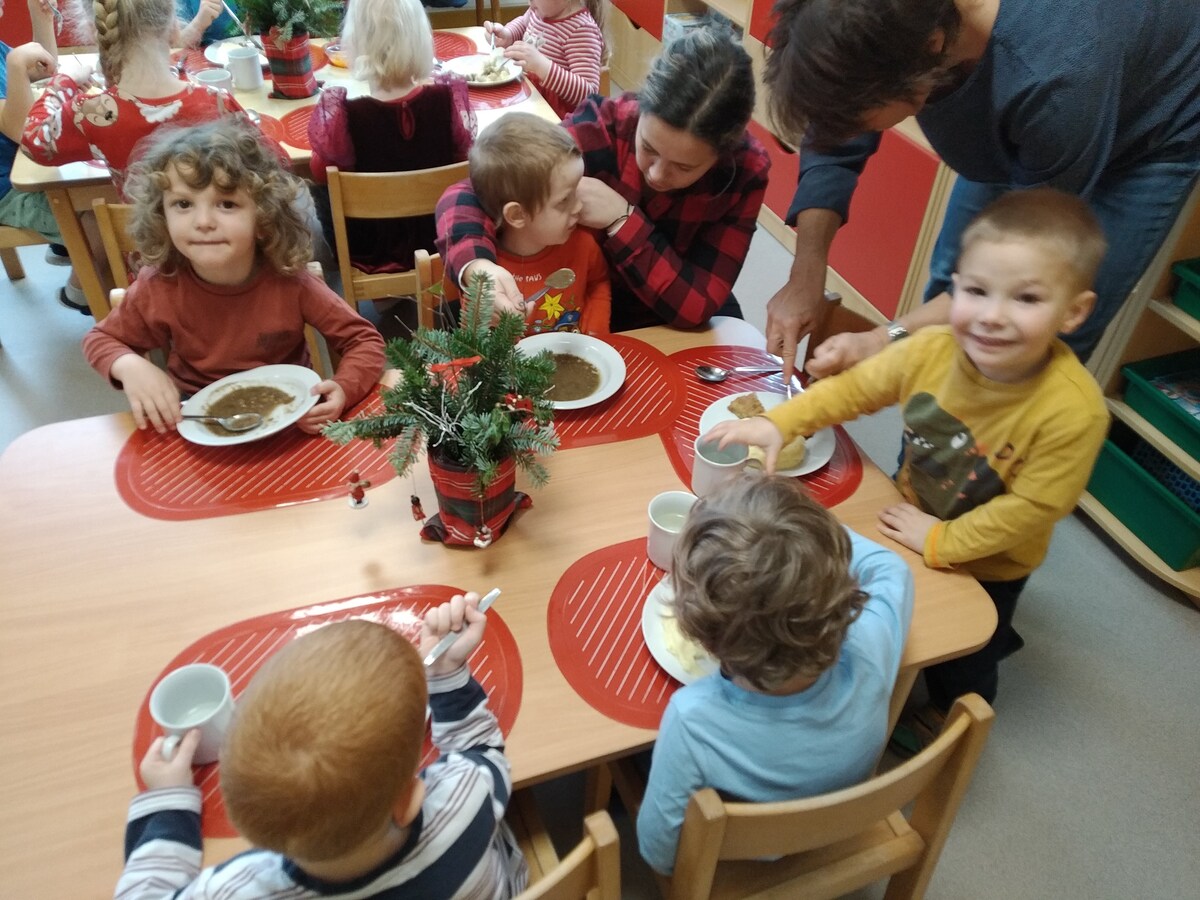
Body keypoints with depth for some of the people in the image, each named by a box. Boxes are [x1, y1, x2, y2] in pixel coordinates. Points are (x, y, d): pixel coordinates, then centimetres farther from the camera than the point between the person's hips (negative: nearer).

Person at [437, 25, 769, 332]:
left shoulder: (745, 171, -17)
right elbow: (466, 195, -20)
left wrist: (621, 220, -27)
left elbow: (698, 305, -20)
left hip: (678, 329, 1)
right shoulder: (602, 128, -20)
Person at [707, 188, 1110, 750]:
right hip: (911, 526, 4)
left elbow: (1032, 507, -28)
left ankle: (949, 720, 59)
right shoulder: (932, 351, -27)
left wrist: (941, 542, -21)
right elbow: (854, 388, -13)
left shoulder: (1073, 410, -38)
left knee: (960, 660, 24)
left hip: (986, 565, -3)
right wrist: (779, 423, -23)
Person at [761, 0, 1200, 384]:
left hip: (1148, 132, -5)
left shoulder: (1060, 78, -44)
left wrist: (888, 341, -36)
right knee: (948, 294, 6)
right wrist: (805, 280, -21)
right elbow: (833, 140, -13)